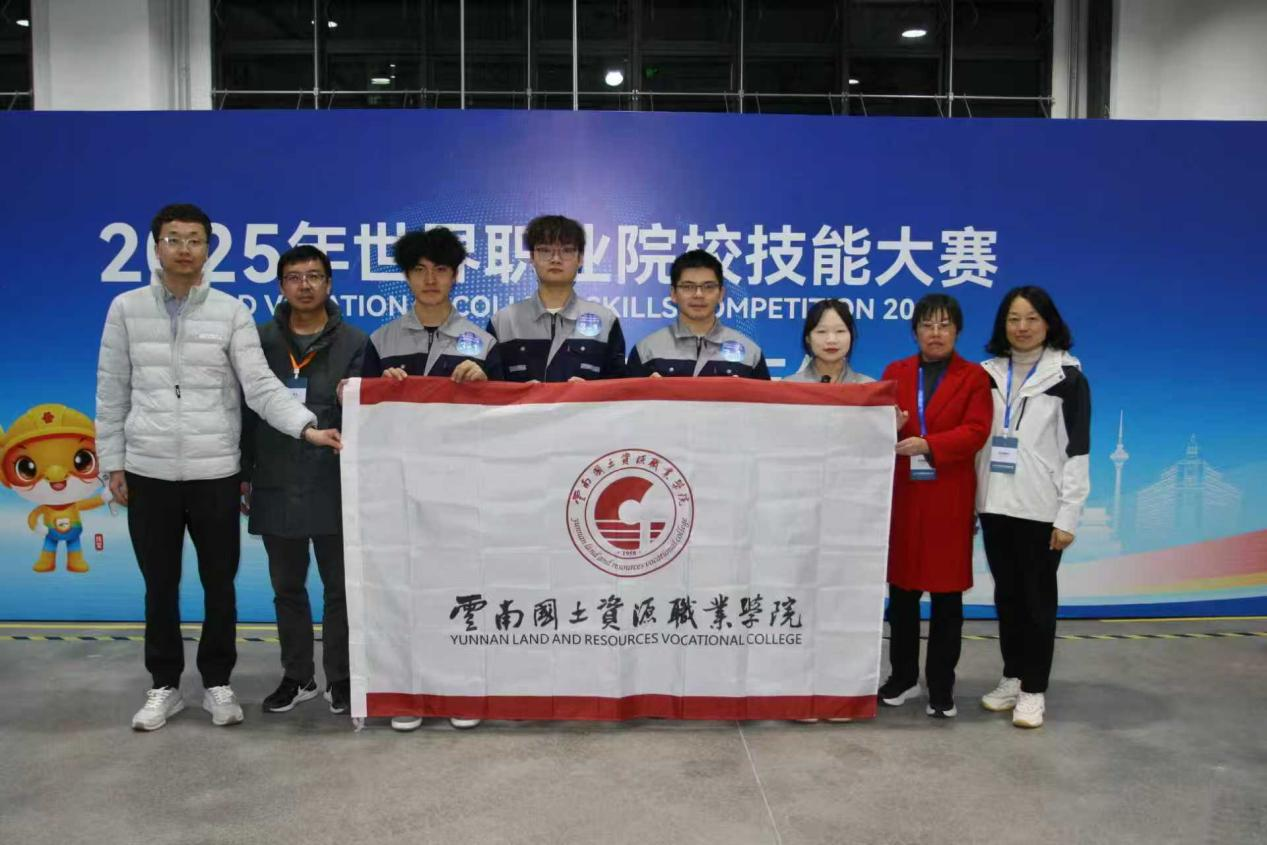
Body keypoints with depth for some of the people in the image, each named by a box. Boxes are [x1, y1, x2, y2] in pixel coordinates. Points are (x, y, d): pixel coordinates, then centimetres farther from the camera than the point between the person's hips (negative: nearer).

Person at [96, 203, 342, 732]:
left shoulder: (231, 312, -1)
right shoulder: (126, 308, 4)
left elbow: (260, 385, -9)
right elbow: (112, 392, 6)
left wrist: (307, 427, -23)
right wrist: (112, 461, 3)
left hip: (215, 471, -1)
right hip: (148, 471, 1)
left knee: (220, 585, 8)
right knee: (160, 586, 11)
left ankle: (217, 683, 25)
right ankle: (164, 686, 27)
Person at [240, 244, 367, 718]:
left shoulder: (353, 342, 2)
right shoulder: (261, 340, 7)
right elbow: (246, 408, 8)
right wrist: (243, 473, 5)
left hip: (333, 486, -2)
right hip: (276, 485, 3)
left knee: (339, 586, 5)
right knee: (287, 587, 13)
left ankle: (339, 679, 18)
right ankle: (297, 677, 27)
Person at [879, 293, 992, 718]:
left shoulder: (974, 377, 4)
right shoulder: (895, 372, 12)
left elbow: (975, 432, -8)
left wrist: (926, 444, -22)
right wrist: (889, 427, -16)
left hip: (949, 499, -2)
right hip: (901, 496, 2)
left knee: (947, 592, 3)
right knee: (901, 588, 7)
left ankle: (941, 687, 14)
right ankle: (903, 676, 22)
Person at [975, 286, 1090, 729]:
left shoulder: (1067, 377, -4)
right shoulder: (989, 373, 7)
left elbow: (1077, 449, -7)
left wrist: (1068, 515, -12)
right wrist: (970, 501, 5)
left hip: (1040, 507, -4)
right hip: (995, 504, 4)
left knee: (1037, 597, 5)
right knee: (1006, 594, 12)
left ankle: (1034, 689, 14)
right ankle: (1012, 677, 25)